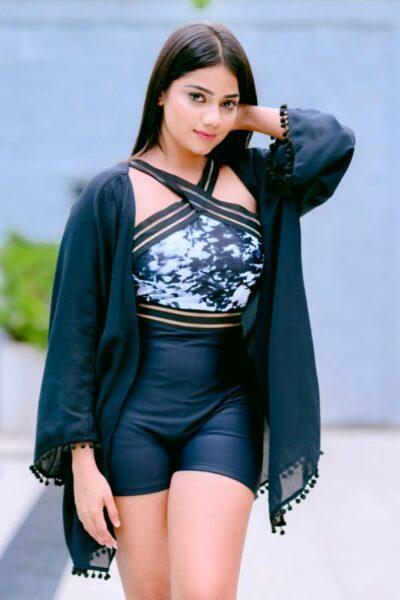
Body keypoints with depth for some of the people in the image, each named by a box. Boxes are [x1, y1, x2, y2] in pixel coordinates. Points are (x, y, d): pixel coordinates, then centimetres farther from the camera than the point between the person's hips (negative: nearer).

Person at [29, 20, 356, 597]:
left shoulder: (257, 183, 7)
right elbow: (75, 330, -4)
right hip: (134, 419, -1)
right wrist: (82, 461, -8)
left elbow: (336, 140, -8)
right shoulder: (114, 194, -4)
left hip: (225, 413, 2)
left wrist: (245, 115, -1)